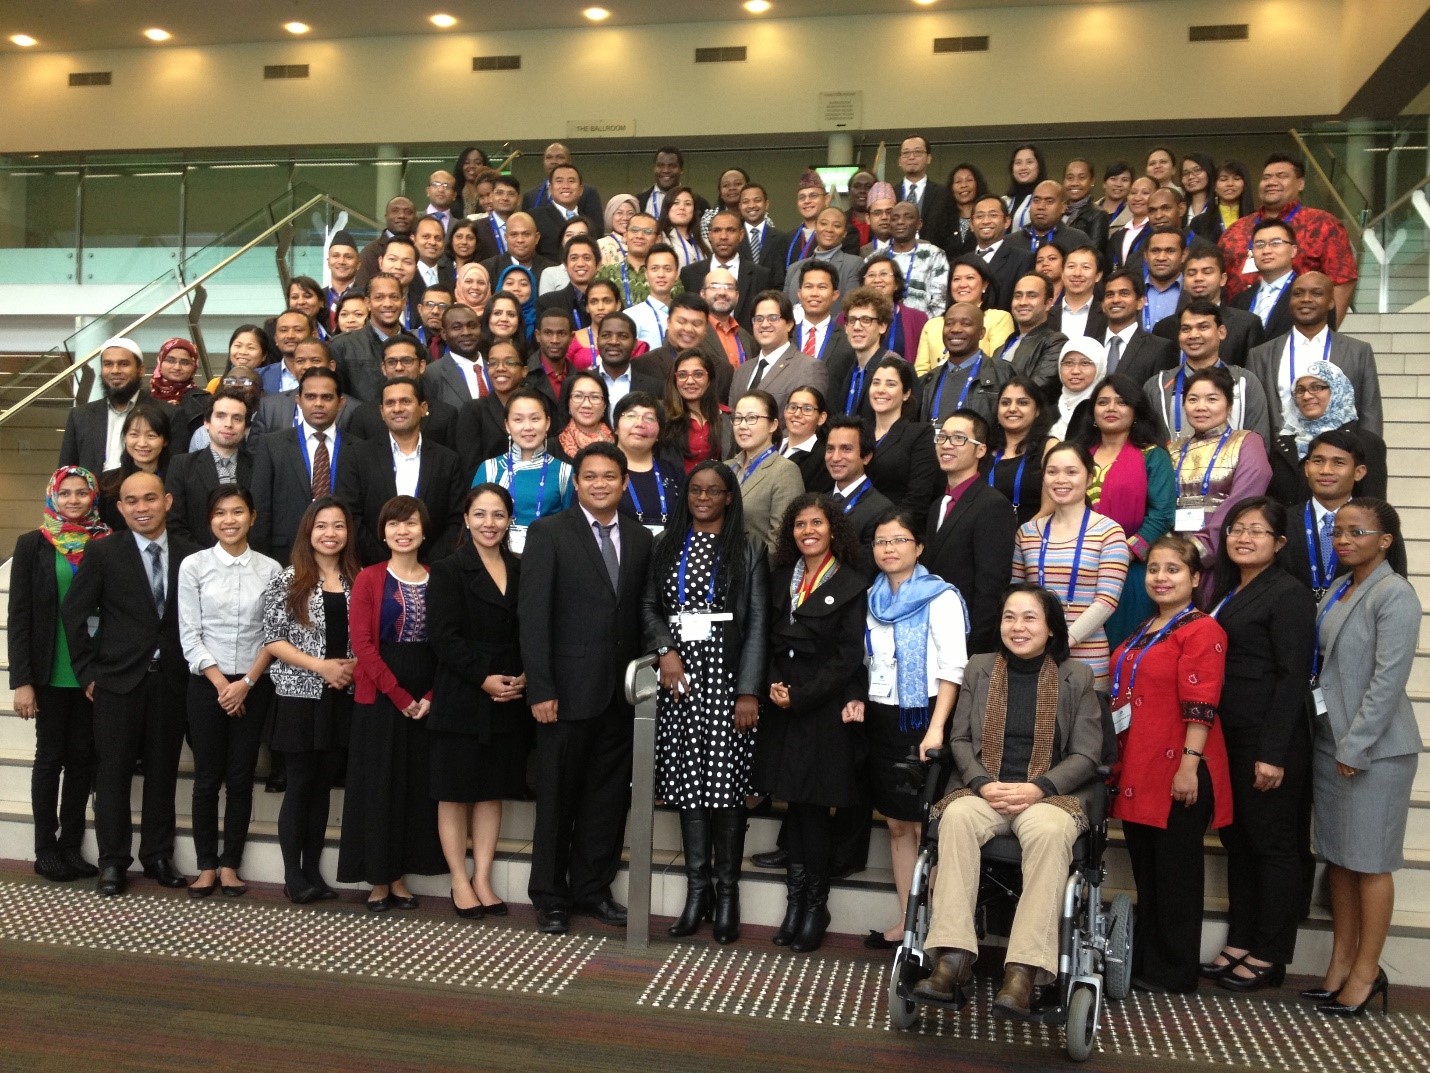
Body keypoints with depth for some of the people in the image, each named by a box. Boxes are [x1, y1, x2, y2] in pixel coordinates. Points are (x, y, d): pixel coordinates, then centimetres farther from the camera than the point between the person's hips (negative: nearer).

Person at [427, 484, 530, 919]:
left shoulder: (522, 571, 9)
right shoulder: (448, 570, -4)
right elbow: (444, 637, -11)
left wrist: (525, 677, -8)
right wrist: (483, 679, -18)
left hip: (510, 700, 4)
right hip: (461, 699, -4)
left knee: (493, 791, 10)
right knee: (456, 793, 4)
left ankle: (482, 878, 18)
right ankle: (460, 882, 15)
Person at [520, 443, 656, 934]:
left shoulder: (640, 538, 9)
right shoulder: (548, 532, -3)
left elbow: (642, 612, 8)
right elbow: (533, 614, -8)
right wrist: (540, 689, -14)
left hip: (621, 690, 4)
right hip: (568, 687, -4)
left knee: (610, 795, 11)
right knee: (558, 796, 7)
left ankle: (592, 887, 26)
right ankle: (549, 895, 21)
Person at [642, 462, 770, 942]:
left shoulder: (748, 548, 3)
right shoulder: (667, 546, 12)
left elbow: (758, 622, -3)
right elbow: (649, 606, 11)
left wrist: (750, 691, -9)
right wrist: (665, 650, -8)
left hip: (727, 676, -3)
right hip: (679, 674, 3)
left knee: (726, 780, -2)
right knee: (687, 780, 4)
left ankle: (727, 890, 10)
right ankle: (697, 886, 13)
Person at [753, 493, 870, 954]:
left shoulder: (852, 586, -5)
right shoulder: (780, 578, 11)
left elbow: (848, 658, -9)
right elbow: (770, 640, 11)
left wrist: (800, 695, -13)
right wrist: (773, 683, -6)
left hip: (825, 709, -5)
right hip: (783, 705, 5)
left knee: (813, 804, 0)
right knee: (793, 801, 8)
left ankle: (815, 905, 15)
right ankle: (797, 898, 19)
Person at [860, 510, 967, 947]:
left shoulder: (939, 597, -7)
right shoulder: (873, 598, 12)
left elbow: (952, 668, -12)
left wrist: (936, 728, -20)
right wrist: (858, 700, 1)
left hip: (920, 719, -6)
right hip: (880, 720, 6)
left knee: (924, 825, -3)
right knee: (896, 824, 11)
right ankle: (906, 919, 19)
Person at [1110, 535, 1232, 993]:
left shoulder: (1201, 630, -10)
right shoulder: (1143, 631, 17)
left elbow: (1200, 706, -17)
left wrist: (1189, 766, -22)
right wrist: (1120, 762, 21)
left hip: (1176, 771, -8)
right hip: (1137, 769, 8)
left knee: (1175, 870, 3)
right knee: (1144, 867, 15)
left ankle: (1174, 971, 15)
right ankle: (1143, 960, 26)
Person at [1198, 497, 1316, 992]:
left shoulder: (1289, 595, -10)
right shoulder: (1226, 592, 14)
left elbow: (1292, 677, -15)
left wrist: (1273, 753, -19)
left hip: (1270, 741, -8)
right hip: (1229, 738, 8)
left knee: (1273, 845, 3)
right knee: (1237, 841, 13)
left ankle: (1269, 956, 13)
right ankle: (1240, 941, 24)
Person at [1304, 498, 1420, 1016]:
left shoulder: (1394, 595, -12)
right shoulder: (1338, 591, 12)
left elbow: (1389, 678, -17)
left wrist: (1355, 747, -17)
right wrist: (1330, 741, 9)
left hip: (1374, 748, -8)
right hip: (1329, 741, 8)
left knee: (1369, 861, 2)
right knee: (1338, 857, 12)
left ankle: (1366, 971, 13)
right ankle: (1340, 963, 22)